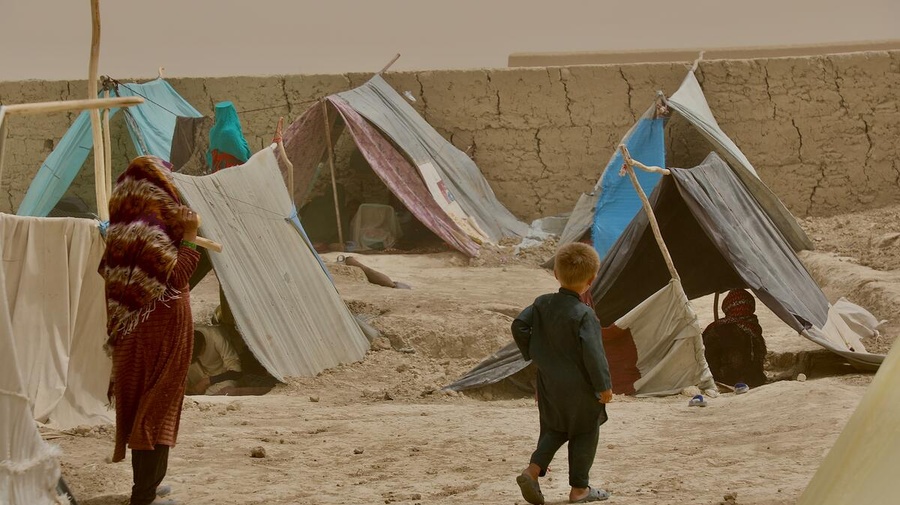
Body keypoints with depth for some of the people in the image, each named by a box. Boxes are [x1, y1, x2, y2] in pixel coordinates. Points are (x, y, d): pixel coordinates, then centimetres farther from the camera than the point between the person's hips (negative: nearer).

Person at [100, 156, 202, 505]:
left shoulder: (124, 227, 9)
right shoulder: (149, 230, -20)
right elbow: (173, 278, -23)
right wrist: (188, 240, -15)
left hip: (135, 334, 10)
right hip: (159, 334, -10)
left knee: (142, 405, 18)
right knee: (157, 407, -4)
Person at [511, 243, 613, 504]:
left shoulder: (542, 303, 0)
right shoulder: (584, 314, -19)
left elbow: (519, 326, 1)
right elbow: (593, 353, -22)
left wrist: (532, 353, 14)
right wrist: (604, 386, -15)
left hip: (549, 386, 6)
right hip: (580, 389, -6)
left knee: (554, 430, 20)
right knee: (584, 434, 9)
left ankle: (533, 470, 1)